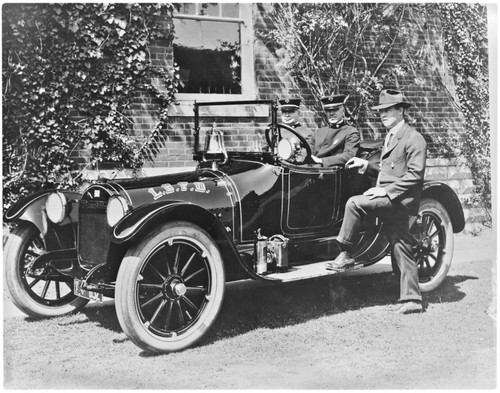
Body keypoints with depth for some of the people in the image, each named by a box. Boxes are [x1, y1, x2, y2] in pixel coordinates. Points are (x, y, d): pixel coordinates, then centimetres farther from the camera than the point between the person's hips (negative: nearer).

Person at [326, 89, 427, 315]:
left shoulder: (413, 139, -8)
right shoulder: (390, 137, 23)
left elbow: (414, 175, -17)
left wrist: (385, 191, -20)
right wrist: (366, 165, 10)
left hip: (398, 200, -9)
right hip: (391, 202, 9)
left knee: (354, 203, -23)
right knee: (402, 251, 9)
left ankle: (345, 255, -14)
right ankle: (412, 300, 13)